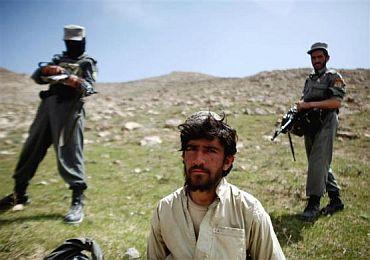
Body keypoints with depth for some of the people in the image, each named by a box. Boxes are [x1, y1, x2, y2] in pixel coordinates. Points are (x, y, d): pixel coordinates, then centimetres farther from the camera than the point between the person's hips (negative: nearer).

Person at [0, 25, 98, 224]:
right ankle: (19, 193, 25)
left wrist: (76, 82, -27)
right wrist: (47, 70, -6)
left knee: (69, 153, -13)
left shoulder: (88, 62, 9)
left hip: (69, 109, -6)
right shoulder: (58, 59, 24)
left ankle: (78, 201, -10)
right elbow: (37, 77, 15)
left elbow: (89, 88, -6)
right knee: (32, 148, 10)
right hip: (48, 106, 6)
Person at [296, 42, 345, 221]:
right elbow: (303, 103, 19)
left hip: (326, 125, -7)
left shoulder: (334, 77, 0)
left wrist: (310, 104, -18)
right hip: (310, 126, 7)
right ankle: (336, 200, 22)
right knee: (321, 165, 11)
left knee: (318, 163, -14)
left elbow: (337, 102, -13)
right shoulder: (309, 80, 20)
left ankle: (313, 204, -11)